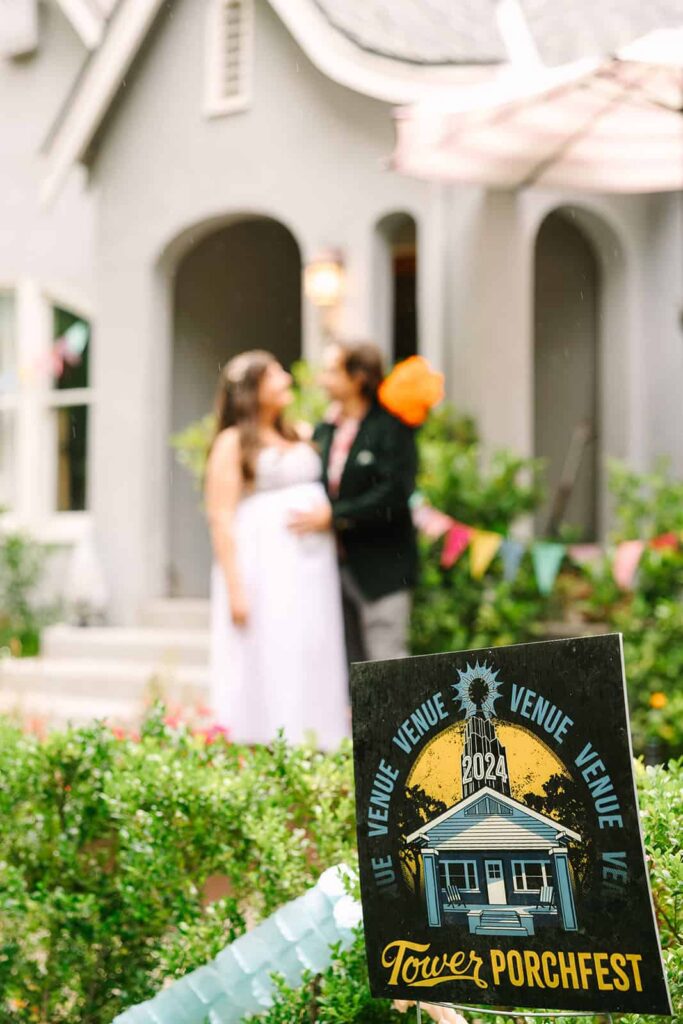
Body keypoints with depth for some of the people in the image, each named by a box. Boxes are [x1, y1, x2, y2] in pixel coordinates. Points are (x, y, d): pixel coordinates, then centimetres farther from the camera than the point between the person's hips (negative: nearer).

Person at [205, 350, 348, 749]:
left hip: (312, 568, 6)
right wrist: (235, 588, -14)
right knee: (266, 662, -8)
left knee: (312, 663, 2)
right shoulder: (233, 442, 1)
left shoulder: (299, 438, 20)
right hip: (263, 569, -6)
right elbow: (221, 519, -6)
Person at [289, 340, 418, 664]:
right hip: (333, 566, 6)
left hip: (379, 567, -6)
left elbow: (395, 493, -16)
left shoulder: (389, 428, -7)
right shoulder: (323, 431, 12)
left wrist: (335, 515, -18)